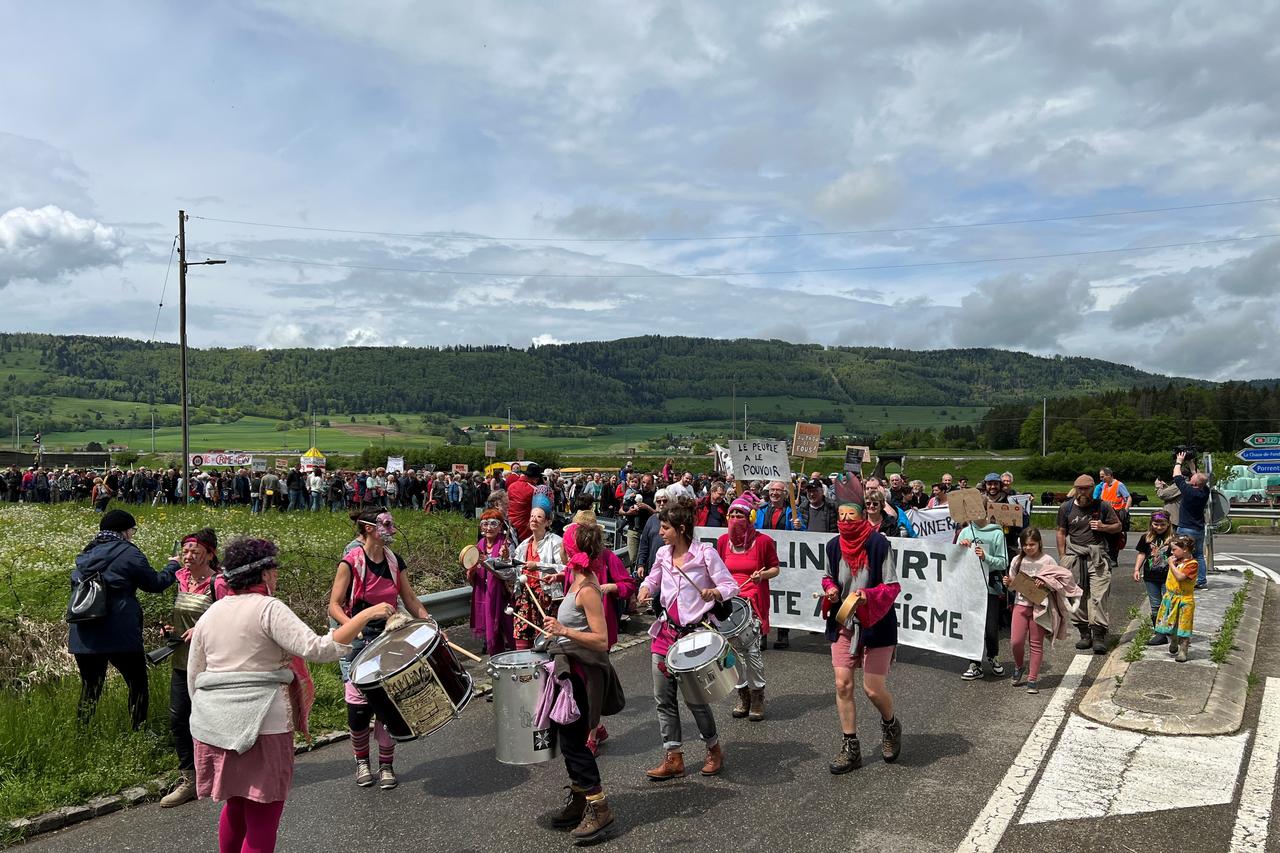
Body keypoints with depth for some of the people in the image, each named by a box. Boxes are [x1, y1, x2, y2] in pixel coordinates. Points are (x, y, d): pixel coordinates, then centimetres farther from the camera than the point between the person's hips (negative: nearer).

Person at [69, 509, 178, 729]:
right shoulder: (128, 552, -7)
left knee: (90, 687, 14)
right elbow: (155, 583, 0)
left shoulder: (86, 554, 12)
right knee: (138, 684, 7)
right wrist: (174, 566, 16)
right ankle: (139, 731, 8)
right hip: (120, 635, -6)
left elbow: (76, 585, 21)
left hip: (83, 635, 6)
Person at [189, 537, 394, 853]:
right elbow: (318, 649, -21)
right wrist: (366, 615, -18)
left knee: (235, 805, 23)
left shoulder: (209, 615, 10)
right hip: (261, 723, -7)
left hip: (213, 724, 8)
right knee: (262, 818, 2)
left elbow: (193, 678, 15)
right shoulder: (269, 609, -11)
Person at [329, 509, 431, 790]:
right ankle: (362, 761, 23)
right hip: (358, 642, -3)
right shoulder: (351, 562, -11)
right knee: (358, 708, -1)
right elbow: (334, 605, -10)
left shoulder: (395, 561, 4)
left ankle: (386, 765, 19)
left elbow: (410, 600, 10)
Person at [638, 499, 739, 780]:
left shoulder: (705, 553, -12)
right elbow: (653, 580, 23)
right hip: (667, 631, 6)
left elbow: (731, 587, -11)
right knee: (663, 697, 5)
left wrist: (714, 592, -32)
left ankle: (714, 749, 25)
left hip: (696, 632, -6)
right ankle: (673, 757, 15)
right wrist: (645, 590, 1)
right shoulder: (663, 554, 5)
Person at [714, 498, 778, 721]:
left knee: (752, 649, -10)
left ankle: (757, 696, 7)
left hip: (754, 602, -4)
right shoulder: (723, 541, 7)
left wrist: (762, 574, -15)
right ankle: (743, 696, 20)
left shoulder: (763, 541, -4)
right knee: (735, 650, 5)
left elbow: (775, 568, 5)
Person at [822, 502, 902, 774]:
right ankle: (850, 749, 14)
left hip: (876, 626, -4)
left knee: (873, 689, 0)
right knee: (842, 685, 0)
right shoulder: (834, 546, -1)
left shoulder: (879, 544, -14)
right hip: (843, 626, 4)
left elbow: (892, 586, -11)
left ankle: (890, 725, 34)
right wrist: (830, 590, -7)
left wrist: (868, 596, -28)